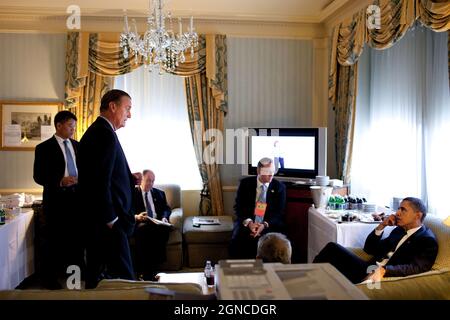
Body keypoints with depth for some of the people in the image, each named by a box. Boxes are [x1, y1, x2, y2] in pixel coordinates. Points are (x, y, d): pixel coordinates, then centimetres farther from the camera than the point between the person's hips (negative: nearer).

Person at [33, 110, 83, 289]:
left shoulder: (77, 145, 11)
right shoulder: (44, 147, -4)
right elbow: (38, 176, -9)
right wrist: (60, 181, -23)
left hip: (77, 196, 5)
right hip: (56, 198, -4)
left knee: (76, 236, 10)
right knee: (53, 240, 4)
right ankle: (49, 278, 16)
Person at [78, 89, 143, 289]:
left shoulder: (95, 131, 15)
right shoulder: (105, 134, -16)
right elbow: (100, 182, -22)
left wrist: (130, 179, 8)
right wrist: (111, 220, -18)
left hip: (95, 220, 11)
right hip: (108, 222, -11)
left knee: (97, 279, 18)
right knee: (124, 280, -4)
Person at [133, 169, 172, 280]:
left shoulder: (159, 193, 25)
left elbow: (167, 209, 17)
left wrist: (164, 217, -6)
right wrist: (136, 217, -16)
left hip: (157, 223, 2)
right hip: (140, 224, -2)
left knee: (164, 228, -34)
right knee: (142, 228, -39)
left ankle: (154, 266, -30)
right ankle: (143, 270, -34)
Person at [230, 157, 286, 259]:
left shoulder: (279, 187, 3)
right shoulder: (245, 183, 4)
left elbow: (279, 212, 0)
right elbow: (238, 207, 1)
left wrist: (265, 225, -18)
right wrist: (248, 222, -18)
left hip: (269, 225, 0)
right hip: (246, 223, 1)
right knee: (237, 241, -27)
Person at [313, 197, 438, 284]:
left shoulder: (427, 241, -5)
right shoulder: (399, 230, 19)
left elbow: (417, 268, -21)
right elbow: (370, 249, 20)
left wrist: (384, 270, -33)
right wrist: (381, 226, 7)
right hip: (369, 269, 8)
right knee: (332, 248, -10)